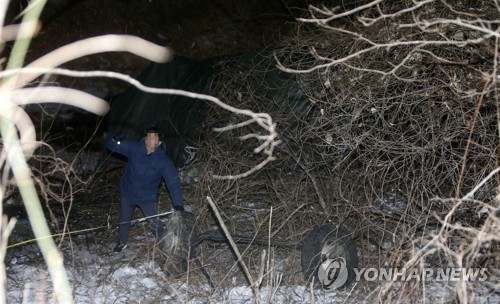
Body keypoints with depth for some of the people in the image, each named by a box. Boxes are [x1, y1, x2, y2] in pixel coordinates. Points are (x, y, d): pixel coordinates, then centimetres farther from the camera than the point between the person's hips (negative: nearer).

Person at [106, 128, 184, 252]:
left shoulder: (163, 160, -24)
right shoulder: (133, 147, -19)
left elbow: (173, 181, -30)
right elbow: (110, 145, -12)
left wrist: (178, 204, -41)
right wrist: (116, 141, -38)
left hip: (148, 198, -3)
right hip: (127, 193, 3)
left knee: (155, 223, -6)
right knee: (124, 219, 23)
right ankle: (122, 241, 49)